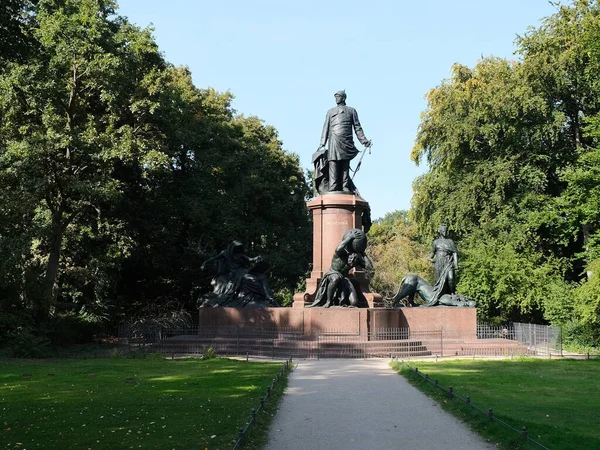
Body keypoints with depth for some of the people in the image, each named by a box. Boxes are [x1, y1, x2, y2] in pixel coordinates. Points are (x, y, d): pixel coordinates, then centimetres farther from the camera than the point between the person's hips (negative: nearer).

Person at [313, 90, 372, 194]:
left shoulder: (351, 110, 21)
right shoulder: (330, 112, 25)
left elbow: (357, 127, 14)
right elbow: (326, 128, 18)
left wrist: (364, 141, 3)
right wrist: (322, 144, 7)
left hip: (346, 142, -1)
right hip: (333, 141, 1)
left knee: (345, 166, -6)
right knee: (333, 164, -12)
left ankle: (345, 188, -10)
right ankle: (332, 189, -19)